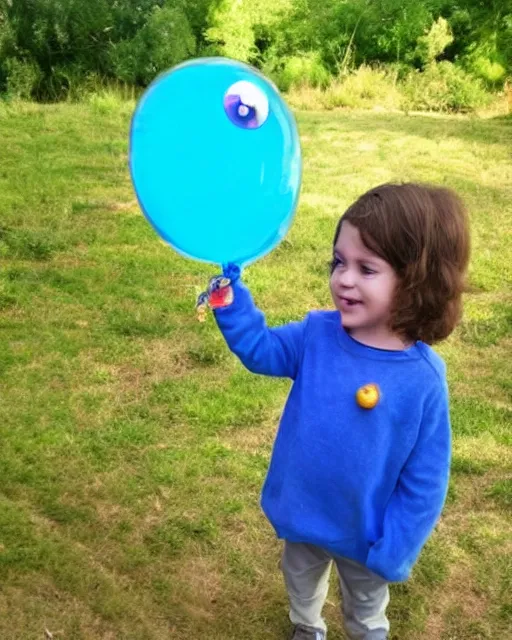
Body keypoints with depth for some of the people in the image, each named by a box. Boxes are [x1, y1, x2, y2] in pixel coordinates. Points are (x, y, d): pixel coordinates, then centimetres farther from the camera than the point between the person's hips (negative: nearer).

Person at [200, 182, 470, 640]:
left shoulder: (423, 379, -28)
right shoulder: (317, 335, -18)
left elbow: (424, 481, -19)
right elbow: (259, 347, -3)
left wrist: (394, 551, -15)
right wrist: (230, 292, -20)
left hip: (364, 532, -3)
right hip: (302, 514, 4)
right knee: (301, 585, 34)